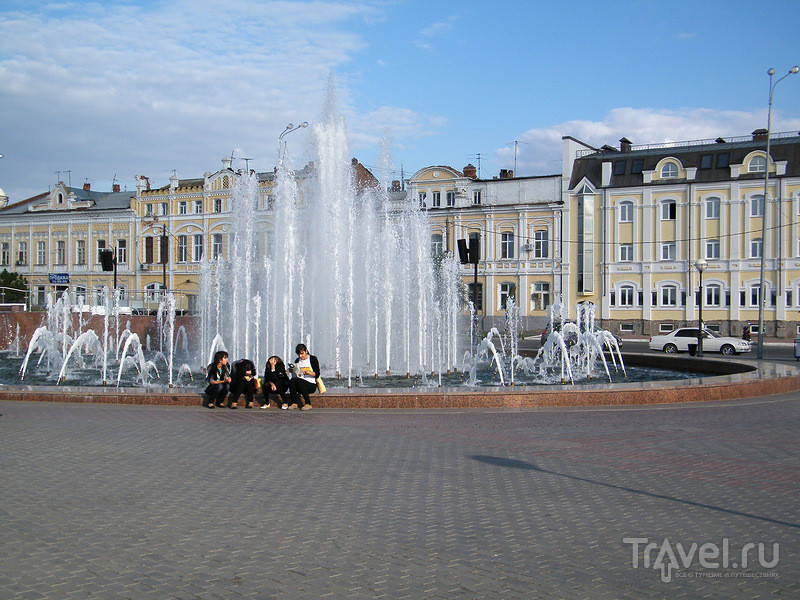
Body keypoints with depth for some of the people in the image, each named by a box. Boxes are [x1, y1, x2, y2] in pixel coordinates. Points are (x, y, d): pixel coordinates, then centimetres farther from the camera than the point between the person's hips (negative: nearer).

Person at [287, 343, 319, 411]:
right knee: (291, 380, -28)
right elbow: (295, 375, 15)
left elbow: (317, 374, -4)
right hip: (300, 385, 4)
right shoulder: (297, 361, 16)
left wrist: (308, 372, -19)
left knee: (299, 381, -34)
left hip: (311, 385, -4)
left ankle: (308, 404, -30)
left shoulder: (313, 359, 3)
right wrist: (292, 371, -6)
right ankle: (294, 403, -28)